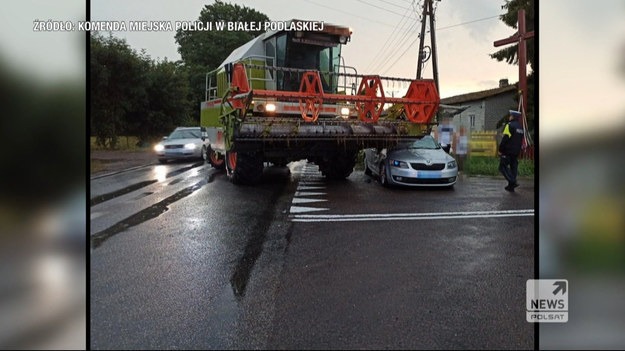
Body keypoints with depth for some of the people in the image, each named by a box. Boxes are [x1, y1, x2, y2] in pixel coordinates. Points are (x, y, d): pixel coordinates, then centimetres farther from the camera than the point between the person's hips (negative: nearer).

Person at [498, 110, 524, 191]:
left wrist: (500, 150, -11)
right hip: (516, 152, 8)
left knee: (503, 167, -3)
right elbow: (521, 140, 18)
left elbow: (505, 139, -17)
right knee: (513, 167, 10)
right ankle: (511, 187, 13)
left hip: (508, 151, -8)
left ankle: (513, 182, -16)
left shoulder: (510, 125, -12)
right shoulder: (521, 127, 14)